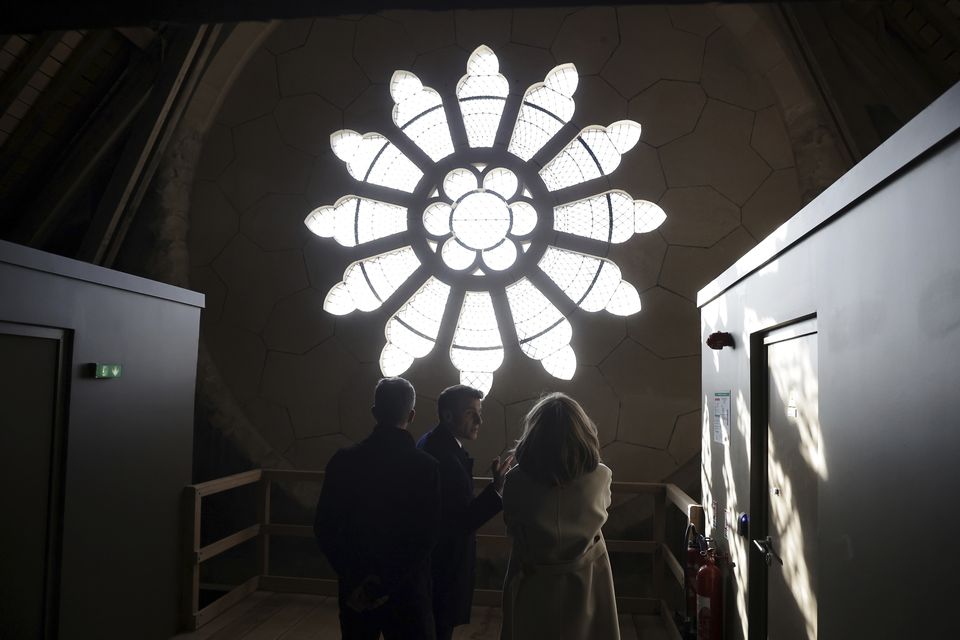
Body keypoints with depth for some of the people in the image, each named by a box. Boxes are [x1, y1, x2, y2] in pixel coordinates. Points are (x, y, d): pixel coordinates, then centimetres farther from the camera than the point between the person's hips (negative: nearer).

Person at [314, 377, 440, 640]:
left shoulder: (343, 460, -8)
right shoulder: (427, 467, -15)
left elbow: (325, 528, -7)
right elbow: (425, 537, -18)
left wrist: (355, 580, -6)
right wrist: (386, 586, -12)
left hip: (356, 591, 3)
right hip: (407, 591, -2)